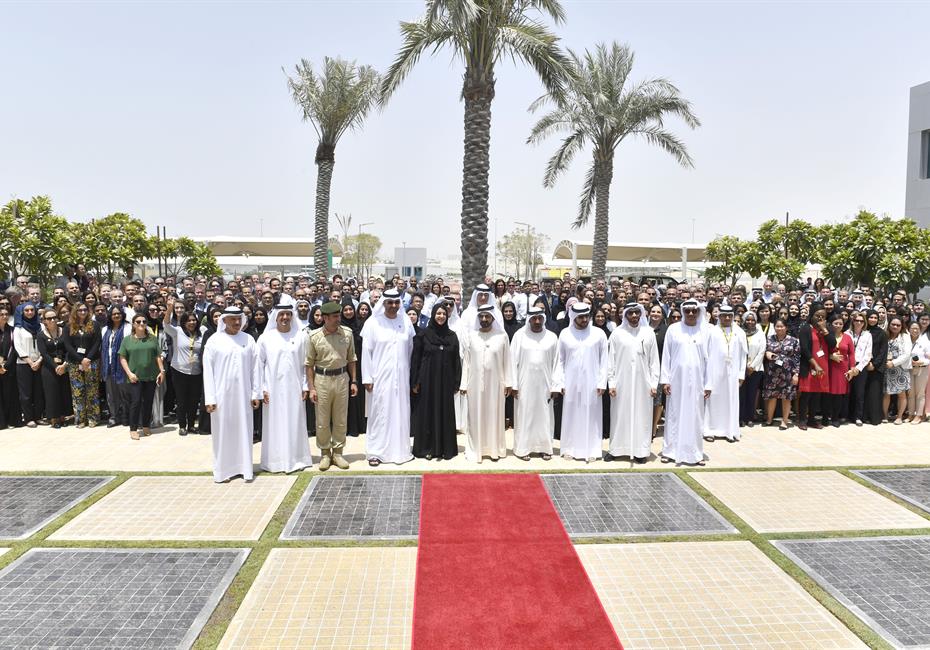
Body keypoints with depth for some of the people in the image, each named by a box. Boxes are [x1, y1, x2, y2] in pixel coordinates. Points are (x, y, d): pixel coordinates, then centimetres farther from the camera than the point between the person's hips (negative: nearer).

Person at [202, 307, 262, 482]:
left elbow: (255, 368, 3)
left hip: (243, 394, 2)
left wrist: (256, 393, 0)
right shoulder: (214, 340, -2)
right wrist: (209, 398, -8)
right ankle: (223, 469, 15)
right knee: (223, 431, 5)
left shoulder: (248, 340, 3)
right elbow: (208, 370, -3)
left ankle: (244, 467, 17)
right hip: (222, 394, -1)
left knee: (243, 430, 7)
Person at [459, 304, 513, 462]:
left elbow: (507, 361, 1)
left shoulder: (502, 335, -2)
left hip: (495, 383, 0)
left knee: (494, 415, 8)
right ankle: (476, 448, 15)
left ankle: (494, 448, 19)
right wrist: (463, 384, 1)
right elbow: (466, 361, 3)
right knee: (476, 416, 6)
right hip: (475, 383, 1)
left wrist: (508, 382, -1)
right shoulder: (470, 335, 1)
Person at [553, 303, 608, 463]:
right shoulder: (565, 334, 2)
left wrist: (602, 383, -5)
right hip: (571, 383, 1)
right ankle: (570, 448, 16)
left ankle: (591, 450, 12)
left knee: (591, 416, 4)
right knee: (571, 415, 7)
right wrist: (560, 383, 0)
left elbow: (604, 360, 1)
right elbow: (561, 360, 5)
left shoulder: (599, 334, -1)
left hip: (591, 383, -1)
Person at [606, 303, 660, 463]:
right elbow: (611, 360, 1)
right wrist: (611, 383, -4)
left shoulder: (649, 333, 3)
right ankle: (615, 448, 15)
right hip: (621, 382, -1)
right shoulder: (617, 333, 0)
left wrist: (654, 383, 0)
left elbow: (654, 360, 4)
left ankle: (641, 451, 13)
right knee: (620, 416, 5)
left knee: (642, 415, 4)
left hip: (642, 383, 1)